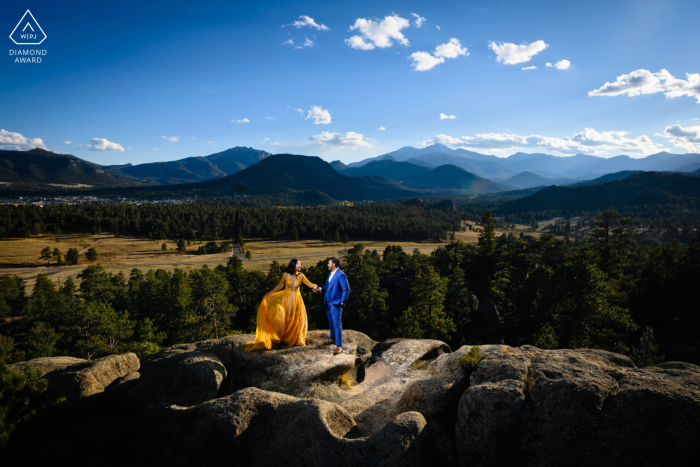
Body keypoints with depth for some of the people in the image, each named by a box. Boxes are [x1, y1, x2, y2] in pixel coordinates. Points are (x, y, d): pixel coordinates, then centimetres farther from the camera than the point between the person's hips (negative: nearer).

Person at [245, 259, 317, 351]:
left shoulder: (301, 276, -4)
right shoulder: (285, 275, -5)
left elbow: (309, 284, -16)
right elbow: (279, 286, 7)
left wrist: (314, 286, -38)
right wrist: (269, 293, 9)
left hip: (296, 300, 1)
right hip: (286, 299, -1)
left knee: (297, 319, 3)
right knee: (282, 318, -4)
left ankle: (296, 338, 21)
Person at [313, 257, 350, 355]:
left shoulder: (341, 275, -17)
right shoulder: (331, 274, 12)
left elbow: (346, 289, -17)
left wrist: (343, 301, -17)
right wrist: (320, 289, 7)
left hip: (336, 303, -9)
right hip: (328, 302, 9)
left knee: (337, 324, -8)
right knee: (331, 322, 22)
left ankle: (339, 347, -6)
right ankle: (333, 339, 41)